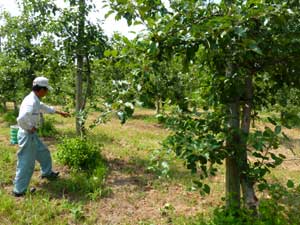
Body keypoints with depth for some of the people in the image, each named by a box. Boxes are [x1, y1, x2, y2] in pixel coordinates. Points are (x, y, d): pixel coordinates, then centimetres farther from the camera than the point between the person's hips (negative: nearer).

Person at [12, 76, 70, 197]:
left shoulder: (35, 100, 7)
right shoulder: (31, 102, -26)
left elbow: (44, 107, 27)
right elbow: (21, 119, -40)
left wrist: (60, 112, 33)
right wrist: (30, 128, -22)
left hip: (32, 135, 10)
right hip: (27, 135, -10)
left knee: (43, 152, 25)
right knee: (26, 163, 1)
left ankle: (47, 172, 46)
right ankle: (19, 190, 15)